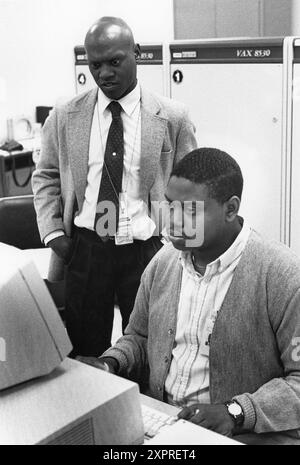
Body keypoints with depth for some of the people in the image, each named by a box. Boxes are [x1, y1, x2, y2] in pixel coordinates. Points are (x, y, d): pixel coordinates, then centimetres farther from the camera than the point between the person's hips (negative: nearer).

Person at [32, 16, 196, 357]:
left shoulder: (172, 118, -3)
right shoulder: (64, 118, 3)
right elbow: (45, 177, 12)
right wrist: (53, 233, 0)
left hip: (146, 250, -1)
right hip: (84, 249, 2)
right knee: (84, 354, 10)